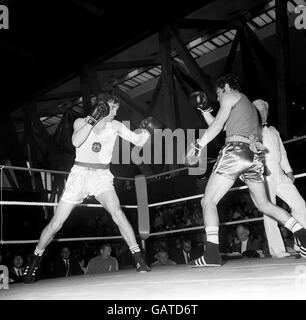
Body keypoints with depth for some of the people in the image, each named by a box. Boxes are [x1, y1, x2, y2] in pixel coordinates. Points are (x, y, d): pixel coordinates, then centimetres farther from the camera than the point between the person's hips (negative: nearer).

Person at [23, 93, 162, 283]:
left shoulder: (115, 126, 3)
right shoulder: (81, 122, 0)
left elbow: (138, 141, -1)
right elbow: (76, 141, -20)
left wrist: (147, 130, -19)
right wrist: (92, 120, -23)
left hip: (102, 176, 0)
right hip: (79, 174, 0)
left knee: (116, 211, -27)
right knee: (56, 223, 1)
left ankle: (139, 259, -21)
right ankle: (35, 262, 22)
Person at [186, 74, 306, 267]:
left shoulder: (230, 95, 10)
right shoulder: (249, 105, 34)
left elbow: (217, 125, -5)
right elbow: (220, 126, 36)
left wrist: (198, 145, -8)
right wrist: (205, 108, 32)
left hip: (236, 149, -8)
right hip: (255, 155, 8)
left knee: (208, 201, -7)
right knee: (264, 204, 20)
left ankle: (212, 254, -19)